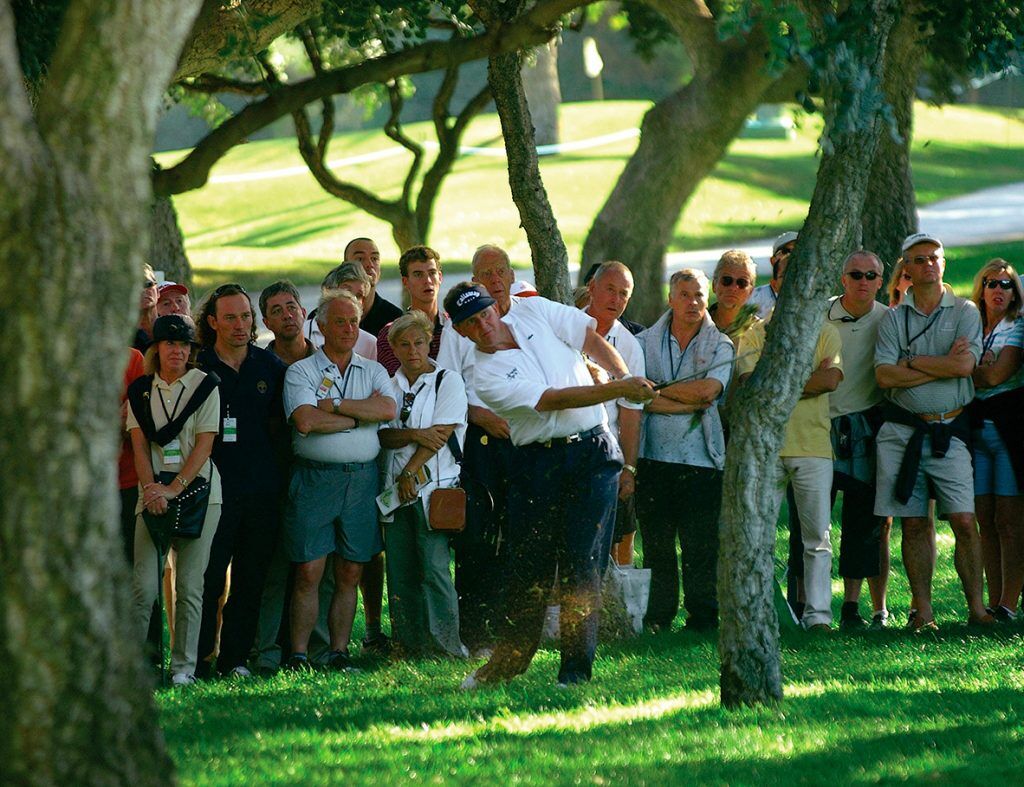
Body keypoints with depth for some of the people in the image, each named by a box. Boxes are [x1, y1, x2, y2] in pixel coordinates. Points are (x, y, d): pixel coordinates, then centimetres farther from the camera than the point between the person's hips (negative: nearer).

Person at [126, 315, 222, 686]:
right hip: (153, 494, 1)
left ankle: (184, 666, 3)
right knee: (143, 586, -7)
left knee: (190, 586, -2)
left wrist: (174, 488, -13)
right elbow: (139, 444, 5)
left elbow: (204, 445, -4)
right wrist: (150, 487, -11)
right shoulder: (140, 390, 10)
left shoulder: (205, 385, 2)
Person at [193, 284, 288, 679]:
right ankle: (198, 658, -1)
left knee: (251, 579, 6)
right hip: (214, 487, -3)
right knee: (208, 577, -7)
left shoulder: (271, 366, 9)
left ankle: (235, 658, 13)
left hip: (261, 488, 3)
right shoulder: (197, 366, 0)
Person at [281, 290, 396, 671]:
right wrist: (362, 414, -6)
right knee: (308, 573, -6)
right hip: (315, 478, -3)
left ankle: (339, 652, 10)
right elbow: (305, 421, -14)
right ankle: (298, 656, -3)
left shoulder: (373, 371, 13)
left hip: (362, 478, 3)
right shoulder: (301, 371, 3)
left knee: (350, 574, 5)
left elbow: (388, 409, -7)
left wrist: (335, 405, -9)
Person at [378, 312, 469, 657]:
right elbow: (383, 435, 4)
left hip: (433, 486, -5)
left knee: (434, 567, -11)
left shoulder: (448, 381, 2)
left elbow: (441, 432, -6)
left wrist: (410, 473, -10)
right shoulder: (388, 386, 15)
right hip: (397, 487, 5)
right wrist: (415, 435, -14)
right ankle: (409, 644, 7)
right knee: (400, 570, 2)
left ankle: (446, 645, -8)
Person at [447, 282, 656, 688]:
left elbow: (592, 339, 10)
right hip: (537, 463, -1)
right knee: (527, 563, 0)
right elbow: (553, 400, -17)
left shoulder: (534, 312, 4)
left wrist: (623, 375, -8)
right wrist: (617, 389, -23)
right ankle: (508, 659, 14)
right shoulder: (485, 375, -9)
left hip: (592, 454, 1)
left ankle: (577, 666, -2)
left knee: (581, 562, -4)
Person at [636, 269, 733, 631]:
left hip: (702, 461, -1)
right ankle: (657, 618, 10)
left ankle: (703, 616, 5)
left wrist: (657, 389, -2)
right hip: (655, 459, 1)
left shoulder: (720, 346, 8)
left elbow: (709, 389, -10)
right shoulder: (645, 342, 9)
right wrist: (689, 404, -11)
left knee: (703, 546, -3)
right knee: (656, 546, 3)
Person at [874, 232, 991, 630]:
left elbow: (964, 365, -10)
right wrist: (943, 366, -8)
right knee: (915, 523, 2)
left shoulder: (965, 313, 5)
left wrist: (911, 362, -5)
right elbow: (885, 375, -5)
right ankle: (922, 609, 7)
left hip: (949, 430, -1)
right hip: (903, 429, 1)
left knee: (964, 521, -8)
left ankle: (976, 605, -2)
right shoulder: (894, 318, 8)